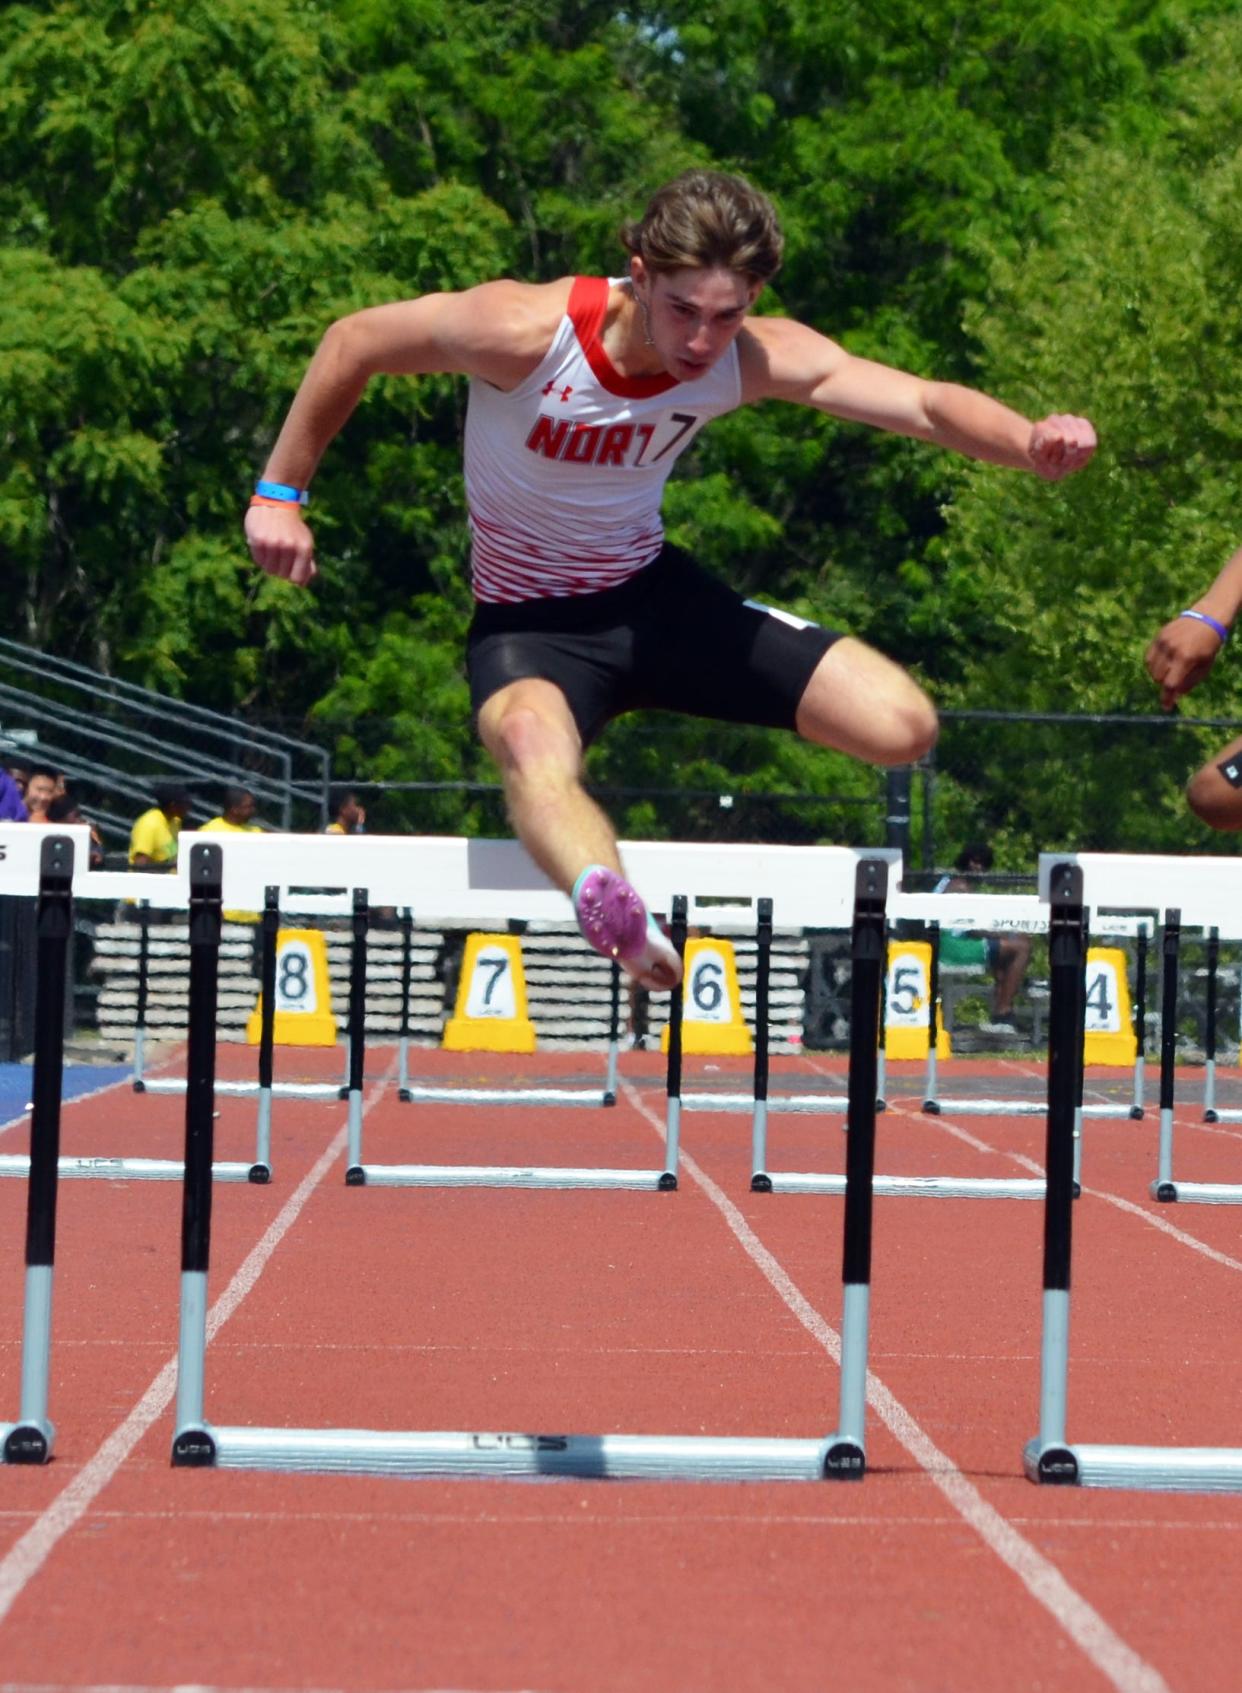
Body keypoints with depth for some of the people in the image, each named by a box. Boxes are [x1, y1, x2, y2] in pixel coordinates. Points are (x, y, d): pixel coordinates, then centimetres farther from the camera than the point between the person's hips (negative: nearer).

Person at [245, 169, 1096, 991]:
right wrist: (281, 493, -9)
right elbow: (354, 342, -12)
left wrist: (1030, 442, -45)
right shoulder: (527, 330, -26)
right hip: (530, 619, -5)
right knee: (533, 746, -42)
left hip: (653, 594, 5)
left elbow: (927, 404, -24)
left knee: (903, 726, -7)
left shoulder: (758, 360, -16)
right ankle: (616, 913, -68)